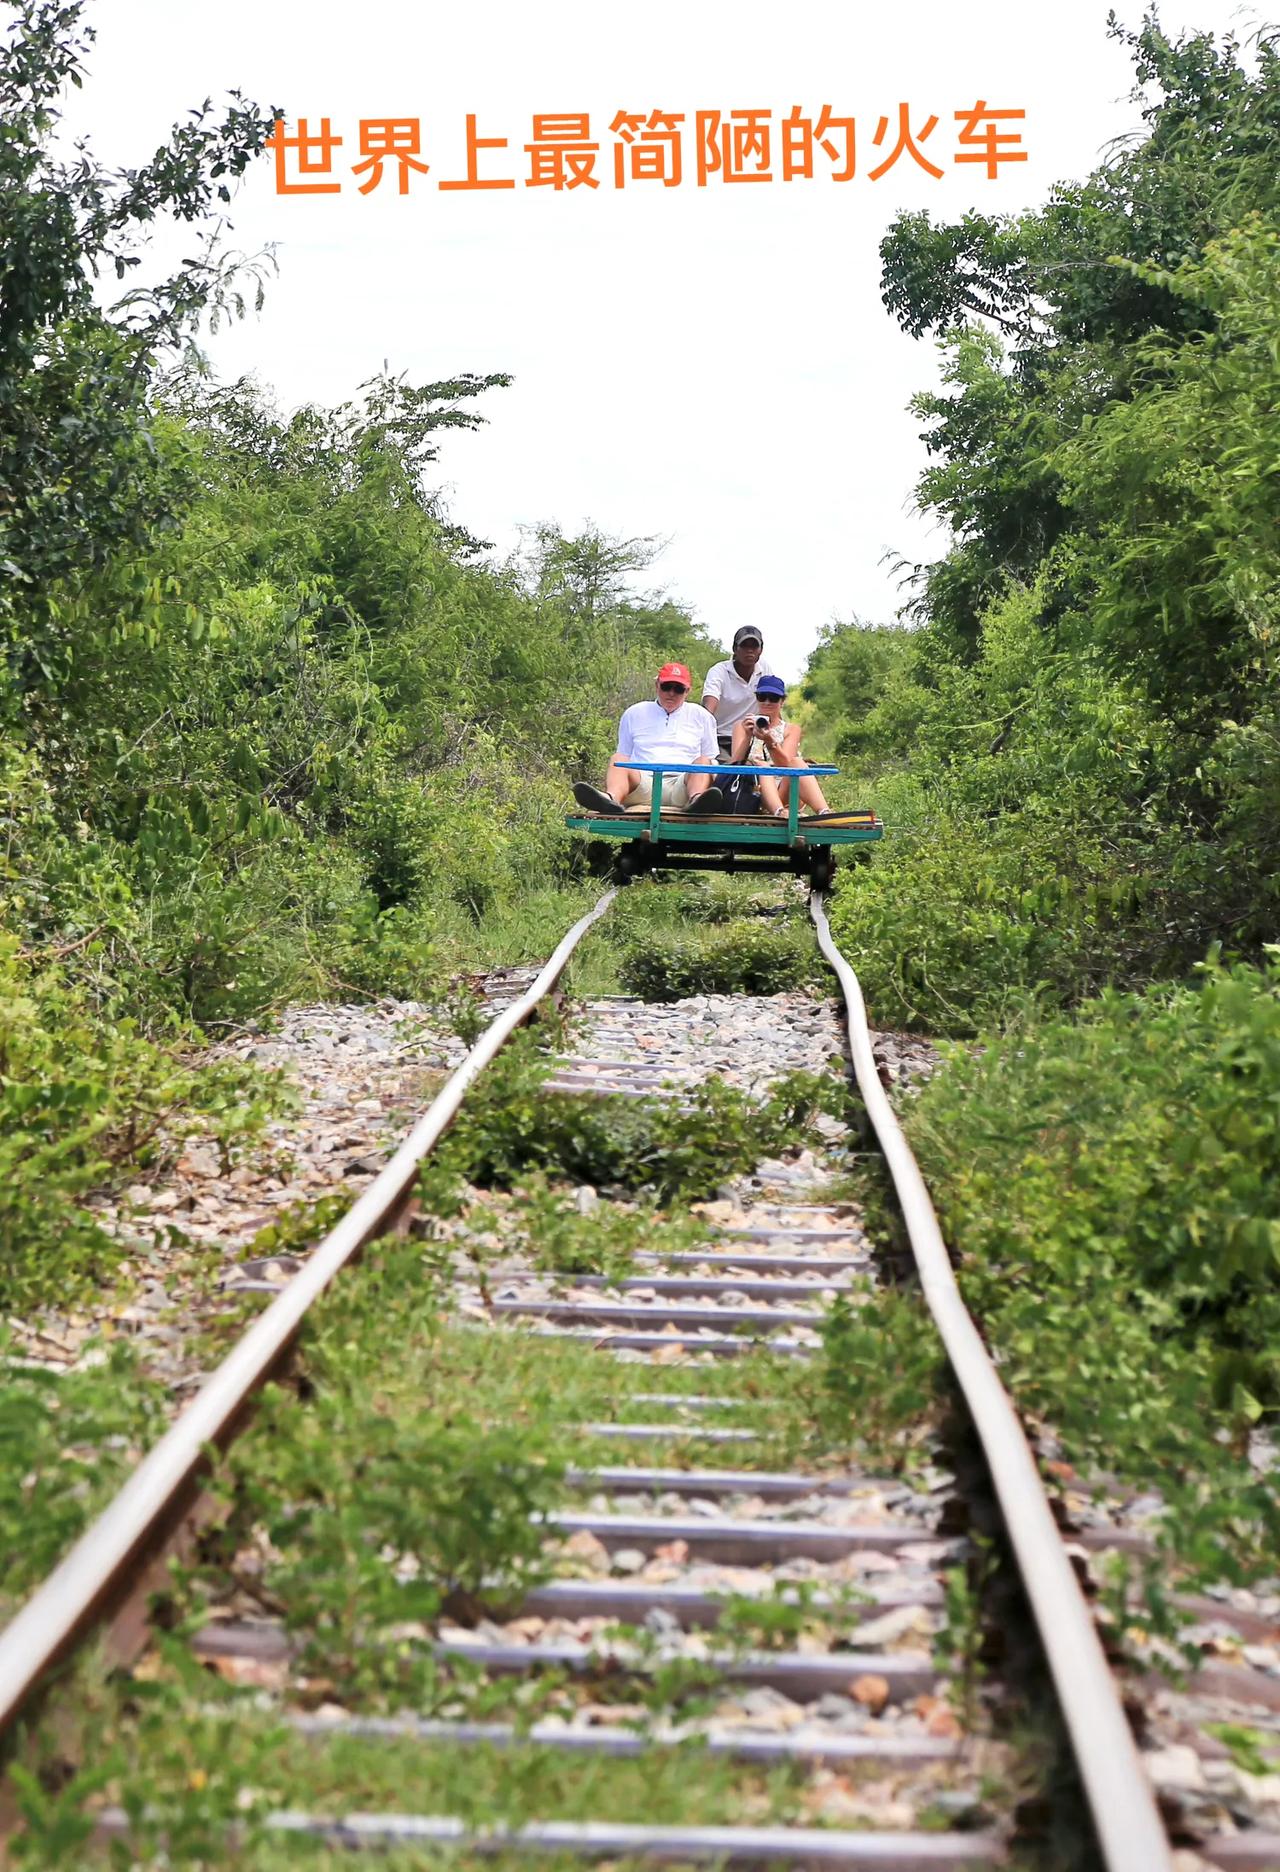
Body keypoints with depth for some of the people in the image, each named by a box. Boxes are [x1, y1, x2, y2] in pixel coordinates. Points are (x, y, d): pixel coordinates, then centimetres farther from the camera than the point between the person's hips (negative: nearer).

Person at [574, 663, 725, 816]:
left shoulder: (700, 716, 23)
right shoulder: (634, 713, 24)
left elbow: (710, 759, 21)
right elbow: (623, 756, 23)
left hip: (682, 786, 0)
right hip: (643, 783, 0)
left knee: (703, 762, -29)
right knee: (617, 761, -28)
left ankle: (696, 798, -62)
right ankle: (612, 799, -62)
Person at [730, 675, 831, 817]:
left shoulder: (791, 729, 16)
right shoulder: (743, 727, 16)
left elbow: (786, 764, -5)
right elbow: (736, 763, -2)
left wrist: (770, 741, -24)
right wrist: (747, 737, -19)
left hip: (785, 793, 1)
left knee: (796, 762, -26)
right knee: (760, 765, -30)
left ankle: (824, 812, -49)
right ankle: (779, 812, -58)